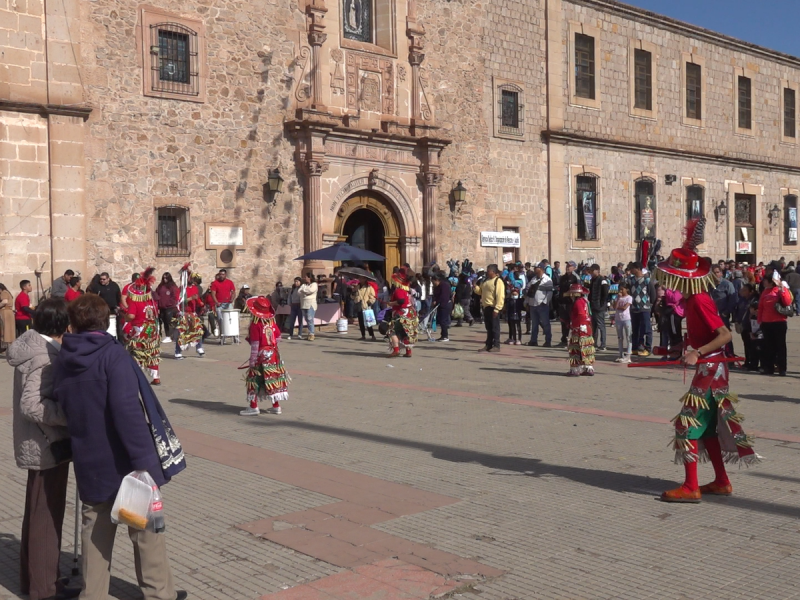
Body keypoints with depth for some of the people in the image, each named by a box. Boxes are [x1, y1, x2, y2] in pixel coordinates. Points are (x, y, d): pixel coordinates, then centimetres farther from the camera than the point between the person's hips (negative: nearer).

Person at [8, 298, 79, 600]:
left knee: (37, 513, 19)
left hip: (40, 443, 10)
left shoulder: (34, 346, 7)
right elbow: (31, 405, -28)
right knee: (47, 516, 2)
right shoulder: (44, 356, -22)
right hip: (47, 445, -10)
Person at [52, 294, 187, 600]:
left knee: (95, 531, 16)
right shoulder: (112, 354, -16)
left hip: (90, 463, 5)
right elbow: (127, 410, -25)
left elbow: (62, 407, 12)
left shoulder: (62, 361, 4)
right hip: (125, 461, -5)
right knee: (146, 528, 10)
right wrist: (144, 458, -25)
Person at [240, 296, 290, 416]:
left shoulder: (255, 325, -16)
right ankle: (276, 406, 17)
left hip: (261, 356, -6)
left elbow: (255, 344, -16)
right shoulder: (272, 322, 2)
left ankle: (253, 407, 7)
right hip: (274, 354, 6)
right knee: (273, 379, 12)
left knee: (253, 380, 4)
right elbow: (278, 338, 7)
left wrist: (252, 360, -12)